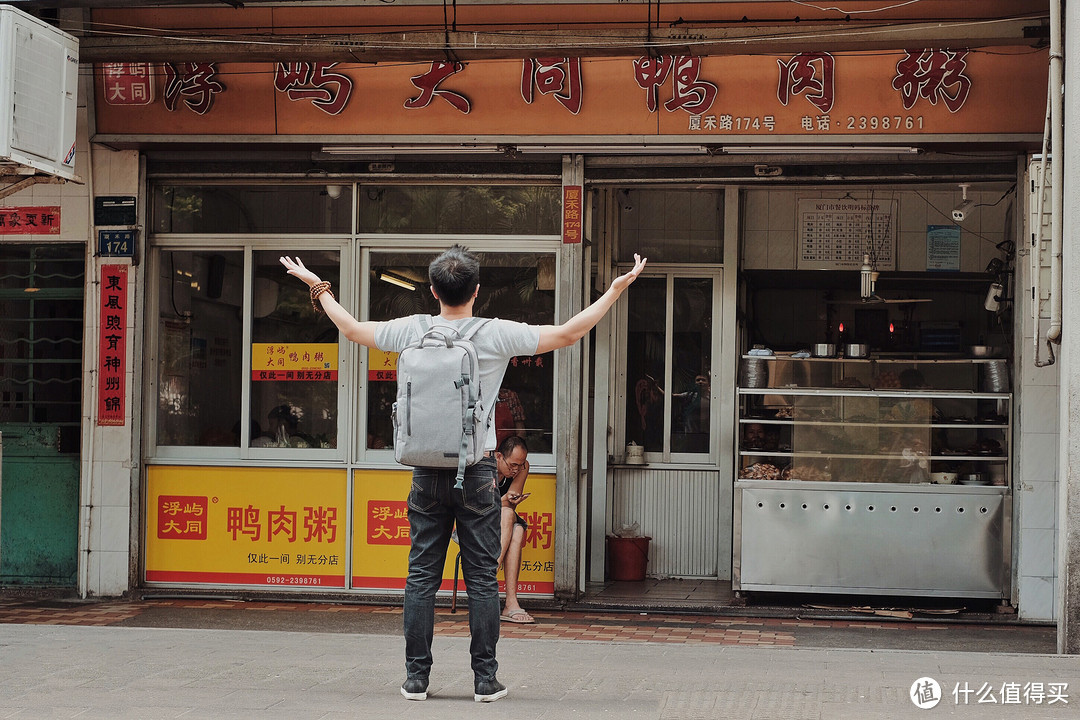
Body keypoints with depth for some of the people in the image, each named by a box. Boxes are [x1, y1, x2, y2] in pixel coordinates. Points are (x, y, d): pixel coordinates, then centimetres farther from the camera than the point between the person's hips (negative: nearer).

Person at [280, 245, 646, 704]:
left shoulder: (411, 332, 1)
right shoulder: (497, 335, -6)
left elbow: (351, 329, 17)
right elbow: (568, 334, 0)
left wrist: (319, 288, 33)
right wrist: (616, 289, 9)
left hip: (427, 473, 2)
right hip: (478, 474, -2)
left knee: (422, 576, 7)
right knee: (482, 577, 3)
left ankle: (416, 678, 10)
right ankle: (485, 679, 5)